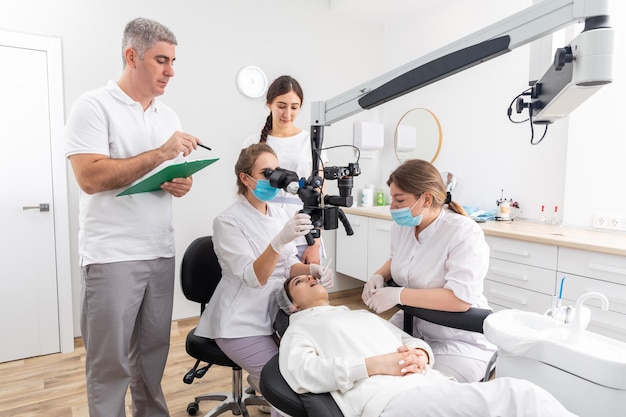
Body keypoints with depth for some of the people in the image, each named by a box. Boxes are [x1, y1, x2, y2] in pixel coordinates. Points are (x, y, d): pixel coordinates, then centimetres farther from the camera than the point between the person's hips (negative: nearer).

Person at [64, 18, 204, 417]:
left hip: (161, 251, 6)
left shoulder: (169, 114, 13)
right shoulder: (94, 106, -6)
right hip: (112, 255, -5)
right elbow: (90, 177, -18)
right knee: (111, 362, 6)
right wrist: (160, 153, -20)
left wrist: (183, 185, -5)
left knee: (153, 350, 16)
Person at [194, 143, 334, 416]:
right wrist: (279, 241, -40)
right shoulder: (228, 221, -15)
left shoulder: (280, 213, 3)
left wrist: (312, 269, -15)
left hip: (276, 311, 6)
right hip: (242, 321, -6)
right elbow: (253, 277, -24)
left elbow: (288, 266, 6)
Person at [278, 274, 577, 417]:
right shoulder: (299, 329, 17)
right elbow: (302, 373, -4)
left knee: (520, 392, -22)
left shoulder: (364, 315, 35)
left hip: (432, 383, 6)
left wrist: (420, 354, 1)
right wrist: (373, 365, -13)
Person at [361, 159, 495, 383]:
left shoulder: (464, 233, -23)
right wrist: (379, 276, -2)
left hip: (459, 341, -6)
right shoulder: (402, 225, -2)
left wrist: (398, 295, -28)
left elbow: (460, 298, -29)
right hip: (410, 324, 7)